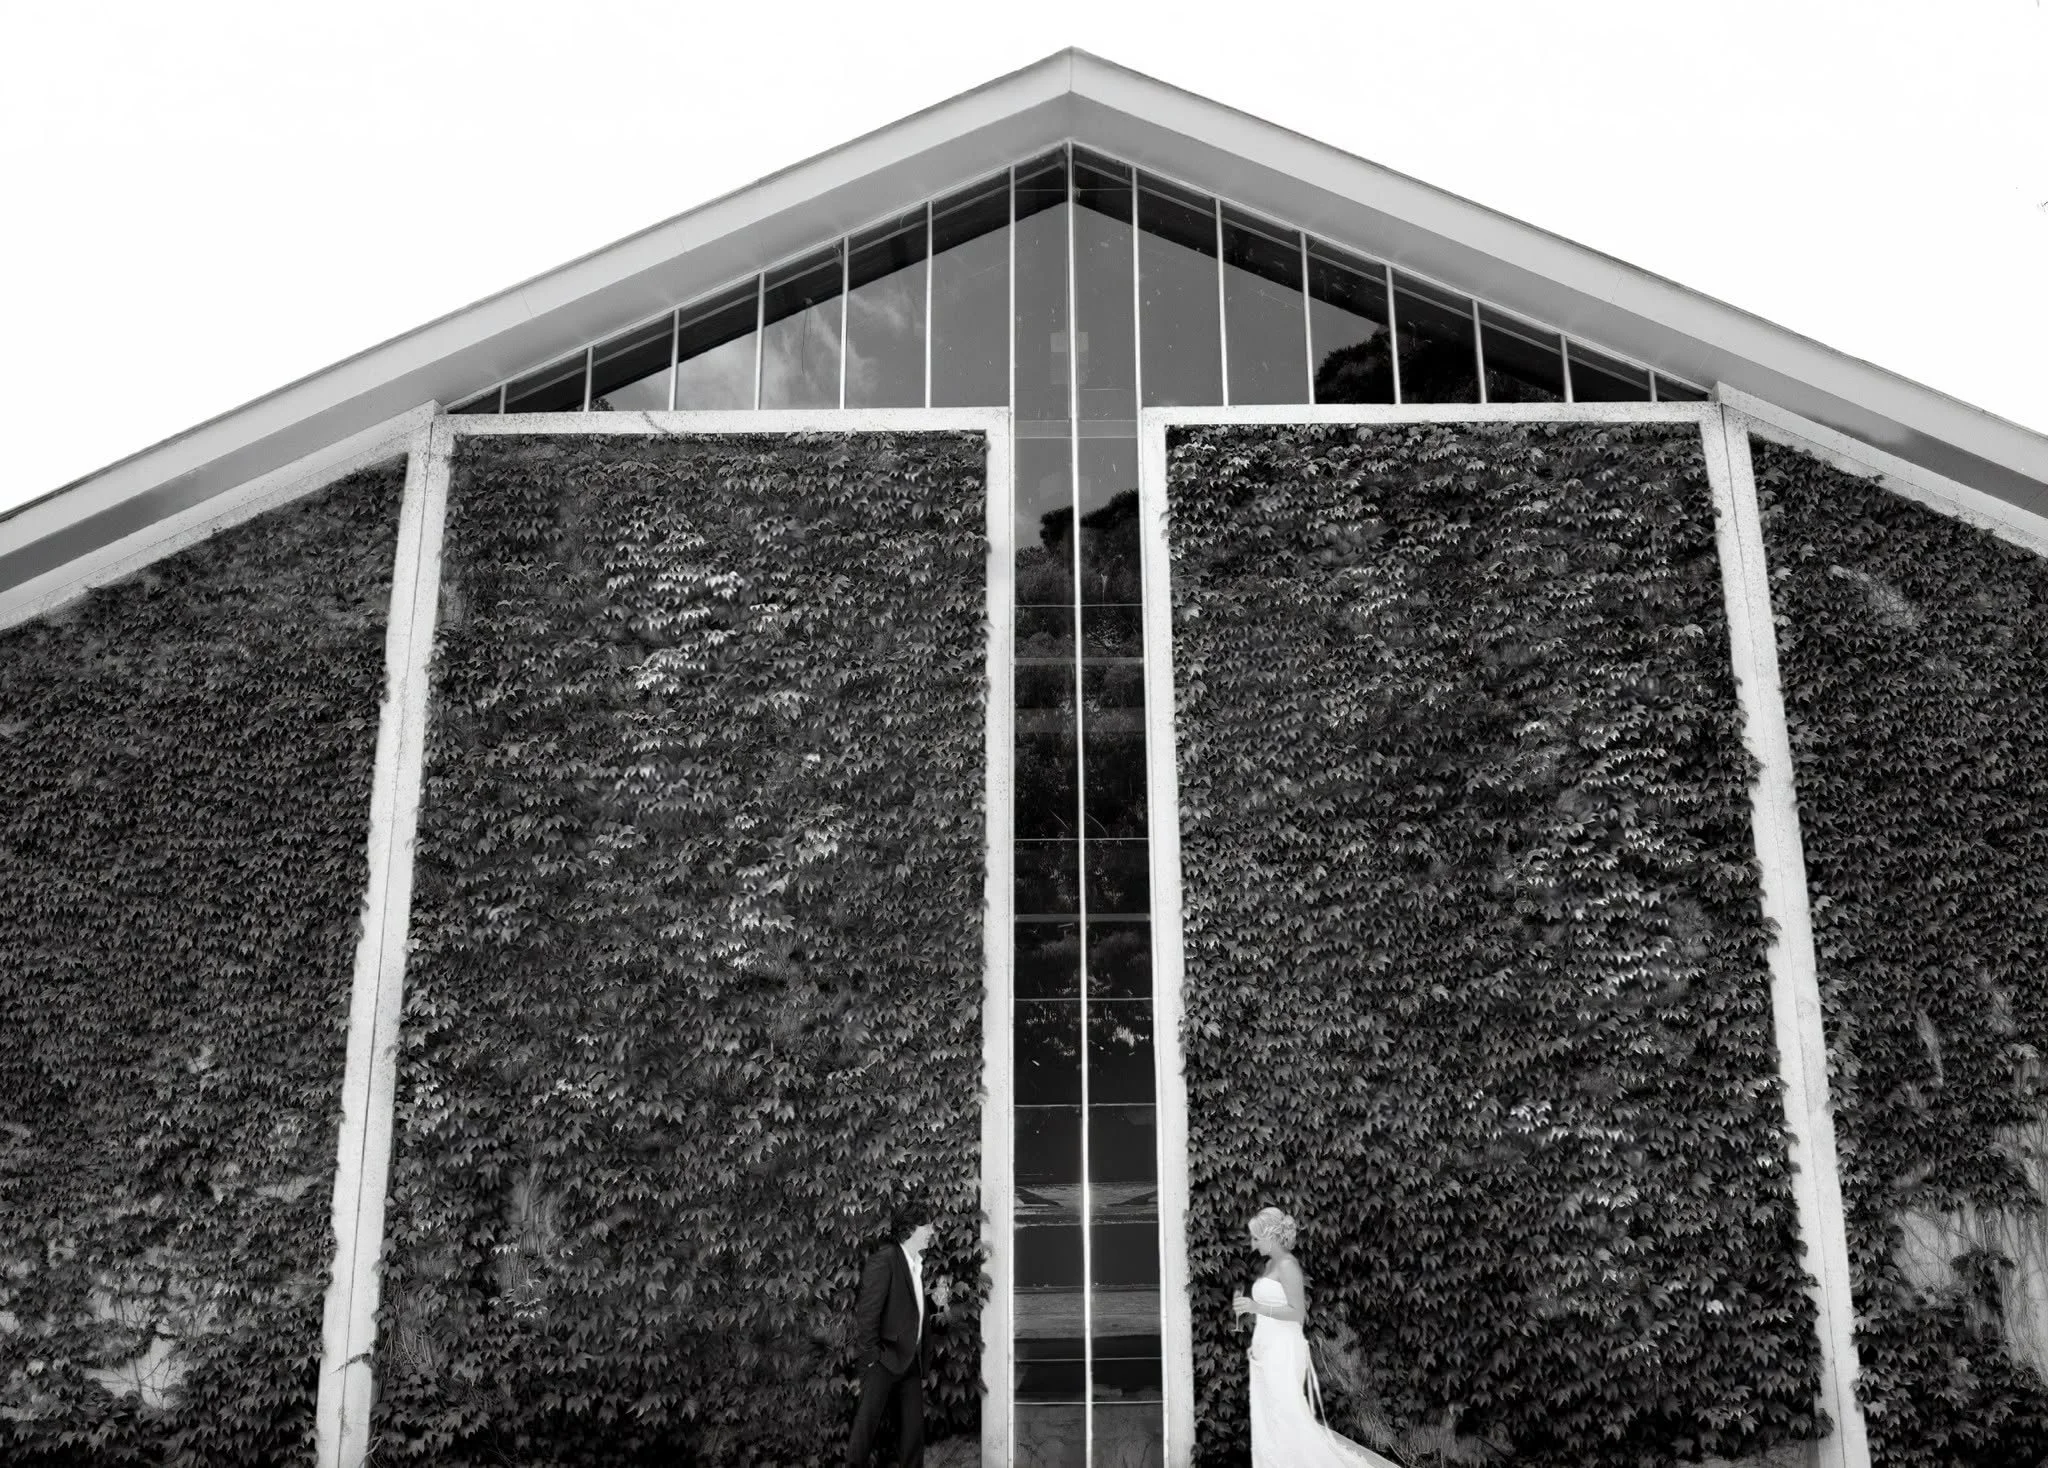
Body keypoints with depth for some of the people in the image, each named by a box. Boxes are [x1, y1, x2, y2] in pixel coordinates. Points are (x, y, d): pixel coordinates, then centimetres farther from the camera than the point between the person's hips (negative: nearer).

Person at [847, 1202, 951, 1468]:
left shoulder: (918, 1264, 14)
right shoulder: (884, 1260, -14)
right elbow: (866, 1311, -16)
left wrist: (934, 1300, 5)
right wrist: (871, 1355, -16)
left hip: (912, 1361, 8)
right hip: (884, 1361, -8)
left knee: (913, 1429, 9)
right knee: (868, 1422, -7)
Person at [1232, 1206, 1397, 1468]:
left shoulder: (1287, 1265, -13)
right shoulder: (1271, 1264, 12)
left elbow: (1297, 1313, -18)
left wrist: (1256, 1307, -23)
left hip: (1283, 1352, -9)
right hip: (1268, 1351, 9)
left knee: (1288, 1418, -9)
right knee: (1267, 1420, 9)